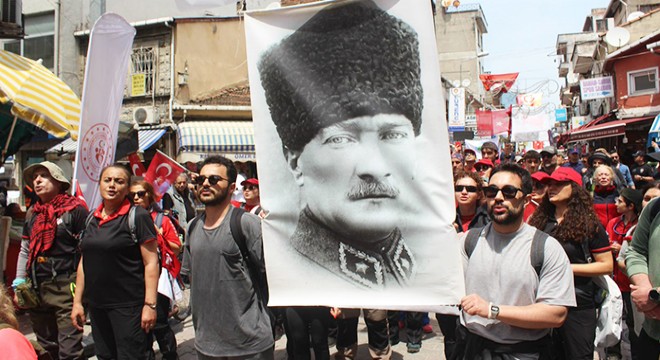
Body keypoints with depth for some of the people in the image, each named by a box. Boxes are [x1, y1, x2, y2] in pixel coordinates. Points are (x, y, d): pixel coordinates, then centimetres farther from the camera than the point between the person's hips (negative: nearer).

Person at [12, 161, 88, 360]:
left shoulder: (75, 210, -7)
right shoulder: (32, 214, 14)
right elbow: (25, 251, 21)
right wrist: (19, 282, 14)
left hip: (67, 288, -7)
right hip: (37, 288, 7)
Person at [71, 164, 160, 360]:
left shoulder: (137, 216, -8)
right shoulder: (92, 219, 11)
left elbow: (151, 263, -12)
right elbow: (84, 261, 17)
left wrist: (150, 304, -17)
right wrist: (77, 301, 14)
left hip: (128, 306, -6)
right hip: (96, 305, 6)